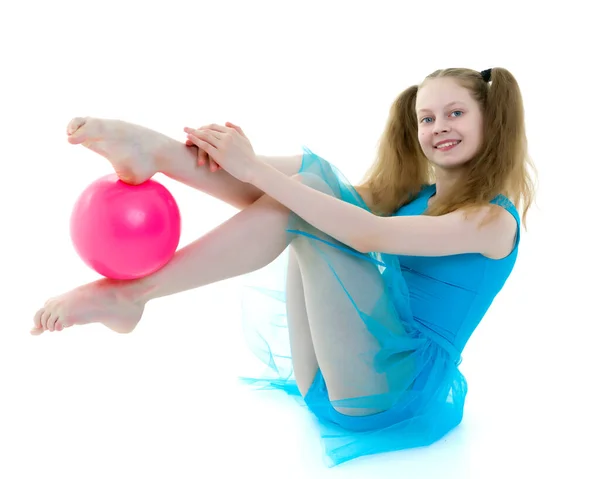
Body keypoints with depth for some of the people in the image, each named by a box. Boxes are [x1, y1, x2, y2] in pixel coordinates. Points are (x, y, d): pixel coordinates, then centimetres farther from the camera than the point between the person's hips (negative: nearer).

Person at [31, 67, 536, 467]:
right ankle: (157, 153, -22)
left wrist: (254, 168, -21)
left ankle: (131, 291, -23)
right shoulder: (408, 194, 16)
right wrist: (232, 162, -18)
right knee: (308, 182, -6)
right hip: (329, 382, 6)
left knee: (308, 179, -20)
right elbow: (277, 203, 2)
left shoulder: (494, 218, -4)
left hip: (394, 387, -6)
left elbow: (370, 235, -21)